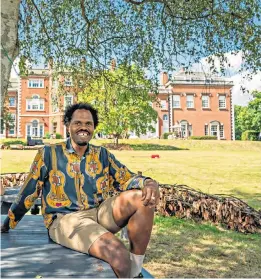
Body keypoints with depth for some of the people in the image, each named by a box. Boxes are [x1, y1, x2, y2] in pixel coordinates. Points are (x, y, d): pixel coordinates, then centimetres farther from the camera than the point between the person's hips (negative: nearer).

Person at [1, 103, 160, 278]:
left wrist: (149, 183, -17)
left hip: (100, 213, 5)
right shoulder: (49, 153, 4)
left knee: (144, 197, -24)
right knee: (118, 254, -33)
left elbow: (126, 179, 6)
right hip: (65, 219, -4)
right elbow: (28, 191, 10)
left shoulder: (102, 154, 13)